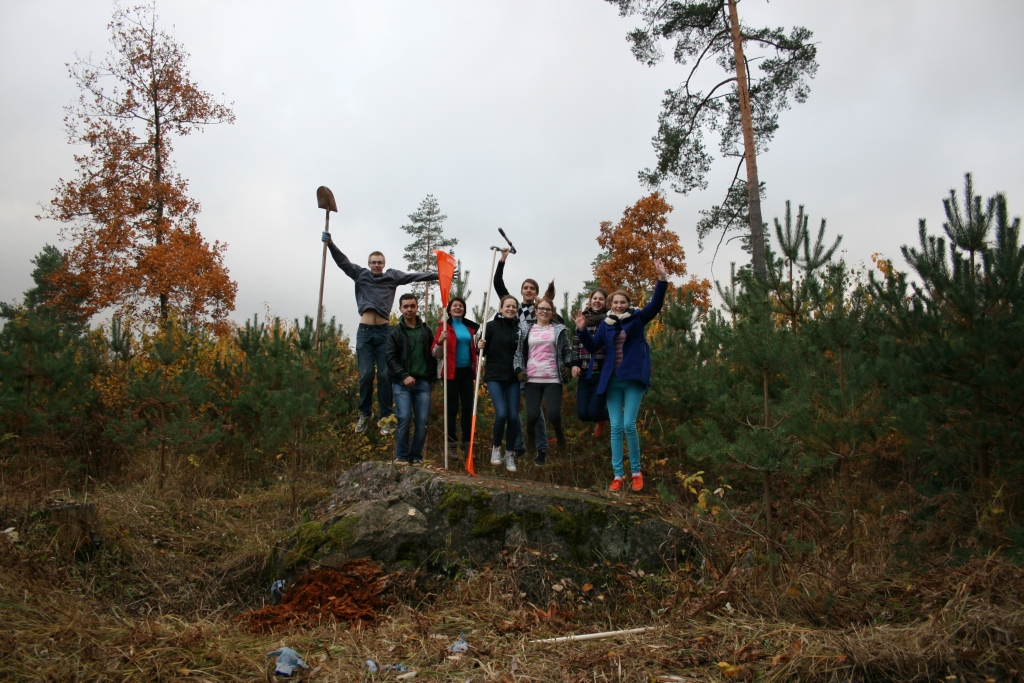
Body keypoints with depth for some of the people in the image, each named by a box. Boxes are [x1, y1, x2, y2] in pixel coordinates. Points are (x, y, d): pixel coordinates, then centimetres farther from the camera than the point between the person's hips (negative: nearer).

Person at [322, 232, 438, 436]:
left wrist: (437, 275, -1)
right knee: (366, 374, -2)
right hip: (365, 331, 0)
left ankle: (385, 416, 7)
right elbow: (343, 262, 3)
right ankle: (365, 413, 16)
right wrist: (330, 243, -10)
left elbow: (413, 276, 5)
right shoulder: (361, 275, 11)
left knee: (385, 375, -1)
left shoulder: (392, 276, 11)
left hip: (384, 331, 0)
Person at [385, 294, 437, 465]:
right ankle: (401, 456, 0)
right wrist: (404, 376, -14)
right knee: (404, 418, -13)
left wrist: (432, 376, 5)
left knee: (422, 420, -3)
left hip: (423, 382, 2)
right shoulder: (395, 332, 5)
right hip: (401, 383, -2)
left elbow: (433, 355, 14)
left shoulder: (426, 330, 13)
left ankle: (416, 456, 9)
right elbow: (391, 359, -2)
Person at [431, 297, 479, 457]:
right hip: (452, 372, -5)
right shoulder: (445, 326, -3)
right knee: (452, 407, -2)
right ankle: (451, 444, 5)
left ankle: (466, 442, 14)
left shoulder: (469, 327, 11)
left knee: (468, 407, 6)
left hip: (467, 371, 5)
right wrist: (440, 341, -26)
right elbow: (436, 354, -7)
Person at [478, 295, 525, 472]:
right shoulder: (491, 326, -2)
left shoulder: (520, 327, 3)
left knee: (513, 416, -2)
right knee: (501, 413, -15)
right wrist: (481, 348, -18)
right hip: (495, 376, -2)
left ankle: (510, 454, 16)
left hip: (514, 378, 2)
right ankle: (495, 447, 10)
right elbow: (483, 352, 2)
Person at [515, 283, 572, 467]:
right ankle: (531, 436, 24)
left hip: (553, 379, -1)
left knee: (553, 414, -13)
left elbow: (567, 352, 12)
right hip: (532, 379, 1)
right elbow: (519, 352, 13)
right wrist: (519, 369, 1)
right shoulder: (527, 330, 11)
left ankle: (559, 434, 19)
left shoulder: (559, 330, 8)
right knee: (532, 415, -7)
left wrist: (567, 366, -3)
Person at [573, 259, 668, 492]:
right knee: (616, 427, 3)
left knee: (629, 425, -11)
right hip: (612, 380, 3)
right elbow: (593, 347, 8)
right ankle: (617, 475, 7)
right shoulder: (606, 323, 11)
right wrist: (582, 331, -7)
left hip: (633, 378, -3)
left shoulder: (637, 318, 4)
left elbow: (656, 304, -7)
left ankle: (636, 471, 6)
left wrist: (662, 278, -18)